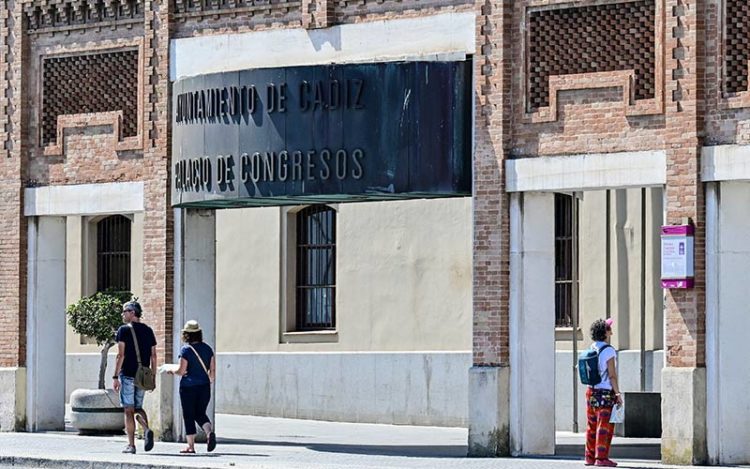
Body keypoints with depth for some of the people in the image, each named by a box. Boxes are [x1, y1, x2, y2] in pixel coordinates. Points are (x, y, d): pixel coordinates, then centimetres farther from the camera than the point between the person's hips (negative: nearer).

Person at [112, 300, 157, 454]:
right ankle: (147, 430, -11)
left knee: (129, 410, 0)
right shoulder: (148, 331, 10)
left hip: (127, 374, -5)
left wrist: (115, 377, -9)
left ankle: (131, 445, -1)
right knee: (138, 407, 17)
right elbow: (153, 356, 10)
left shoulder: (124, 330, -6)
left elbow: (121, 355, -11)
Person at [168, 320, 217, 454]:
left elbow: (182, 371, -12)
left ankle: (191, 446, 6)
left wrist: (172, 371, 8)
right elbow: (212, 370, 6)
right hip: (204, 386, 4)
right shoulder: (207, 348, 4)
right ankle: (210, 431, -15)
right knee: (200, 413, 14)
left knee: (189, 415, 5)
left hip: (188, 387, -4)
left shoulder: (186, 350, -10)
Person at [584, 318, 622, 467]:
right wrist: (618, 393, -9)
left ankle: (590, 457, 14)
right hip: (605, 393, -7)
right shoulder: (608, 351, -12)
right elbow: (612, 375, -14)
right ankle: (601, 458, -8)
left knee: (592, 426, 11)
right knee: (605, 426, -5)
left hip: (591, 391, 7)